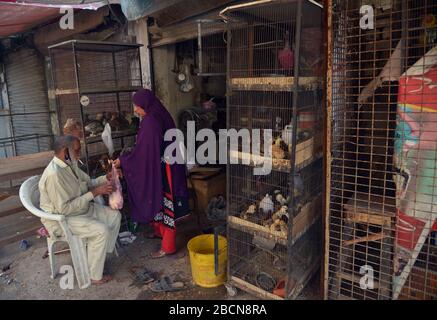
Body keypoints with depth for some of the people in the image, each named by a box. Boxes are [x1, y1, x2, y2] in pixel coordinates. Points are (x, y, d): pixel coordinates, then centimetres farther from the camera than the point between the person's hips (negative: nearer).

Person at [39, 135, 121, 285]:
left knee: (115, 215, 2)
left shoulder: (70, 165, 1)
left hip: (81, 208, 9)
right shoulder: (54, 174, -29)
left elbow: (88, 182, 13)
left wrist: (106, 178, -6)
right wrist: (94, 193, -28)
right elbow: (64, 209, -30)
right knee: (101, 230, -26)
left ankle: (101, 253, 15)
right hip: (61, 219, -9)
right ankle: (94, 276, -9)